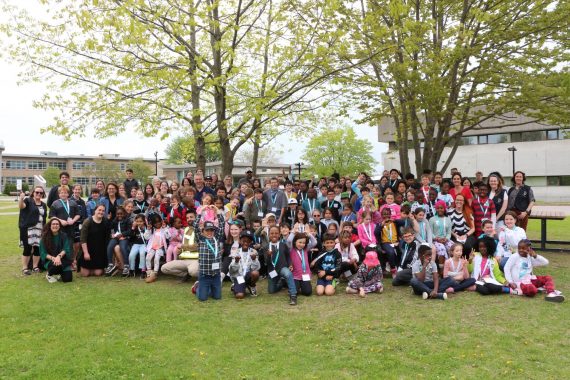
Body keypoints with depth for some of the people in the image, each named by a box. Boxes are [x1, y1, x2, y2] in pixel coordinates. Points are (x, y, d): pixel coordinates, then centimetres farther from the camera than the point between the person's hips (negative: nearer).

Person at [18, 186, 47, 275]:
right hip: (28, 229, -5)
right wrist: (21, 198, -44)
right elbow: (21, 206, -23)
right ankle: (24, 268, 4)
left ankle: (35, 266, 18)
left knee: (38, 248, 5)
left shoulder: (44, 205, 15)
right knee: (27, 248, -5)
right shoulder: (28, 200, -2)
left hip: (39, 230, 5)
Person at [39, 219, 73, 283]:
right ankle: (49, 274, -1)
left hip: (63, 260, 1)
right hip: (50, 261, -1)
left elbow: (66, 249, -9)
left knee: (68, 278, -19)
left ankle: (60, 273, 18)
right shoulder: (45, 237, 0)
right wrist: (52, 258, -24)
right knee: (56, 265, -37)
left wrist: (59, 256, -29)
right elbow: (43, 253, -5)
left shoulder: (63, 236, 1)